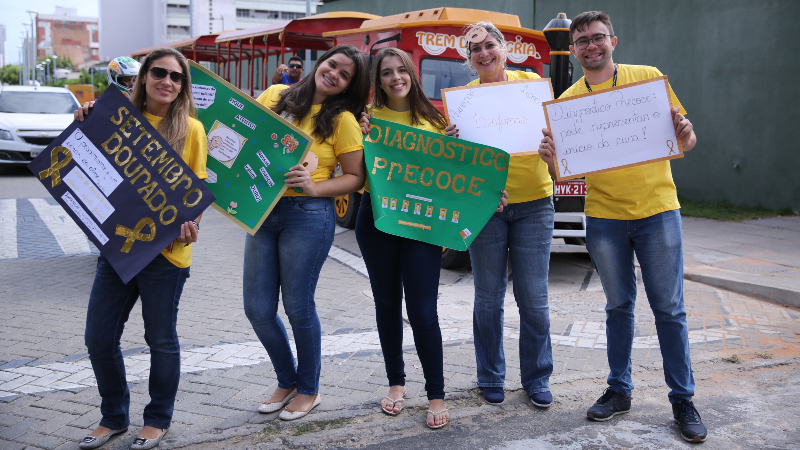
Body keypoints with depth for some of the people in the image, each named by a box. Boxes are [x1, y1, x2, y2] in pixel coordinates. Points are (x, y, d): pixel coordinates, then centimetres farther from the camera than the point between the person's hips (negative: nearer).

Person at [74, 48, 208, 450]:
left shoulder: (191, 129, -2)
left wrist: (190, 220, -19)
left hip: (165, 248, -4)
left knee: (161, 339, 8)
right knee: (99, 338, 8)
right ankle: (113, 417, 29)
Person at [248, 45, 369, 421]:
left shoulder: (342, 120, -2)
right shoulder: (275, 96, 9)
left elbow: (356, 177, -3)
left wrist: (314, 186, -18)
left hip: (308, 215, -5)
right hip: (263, 210, 5)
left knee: (298, 308, 1)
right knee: (257, 308, 7)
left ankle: (309, 389, 24)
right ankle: (286, 381, 30)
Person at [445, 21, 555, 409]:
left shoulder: (530, 82, 4)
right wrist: (450, 141, -19)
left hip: (533, 203, 0)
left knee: (534, 298, 4)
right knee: (488, 297, 7)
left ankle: (537, 379, 21)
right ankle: (491, 378, 23)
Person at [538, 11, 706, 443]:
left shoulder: (648, 77, 1)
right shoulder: (567, 100, 3)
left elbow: (684, 139, 5)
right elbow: (563, 175, 2)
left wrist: (685, 135, -18)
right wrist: (550, 156, -19)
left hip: (657, 211, -1)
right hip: (604, 217, 1)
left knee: (669, 308, 4)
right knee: (619, 306, 12)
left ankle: (683, 399, 16)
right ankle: (619, 390, 25)